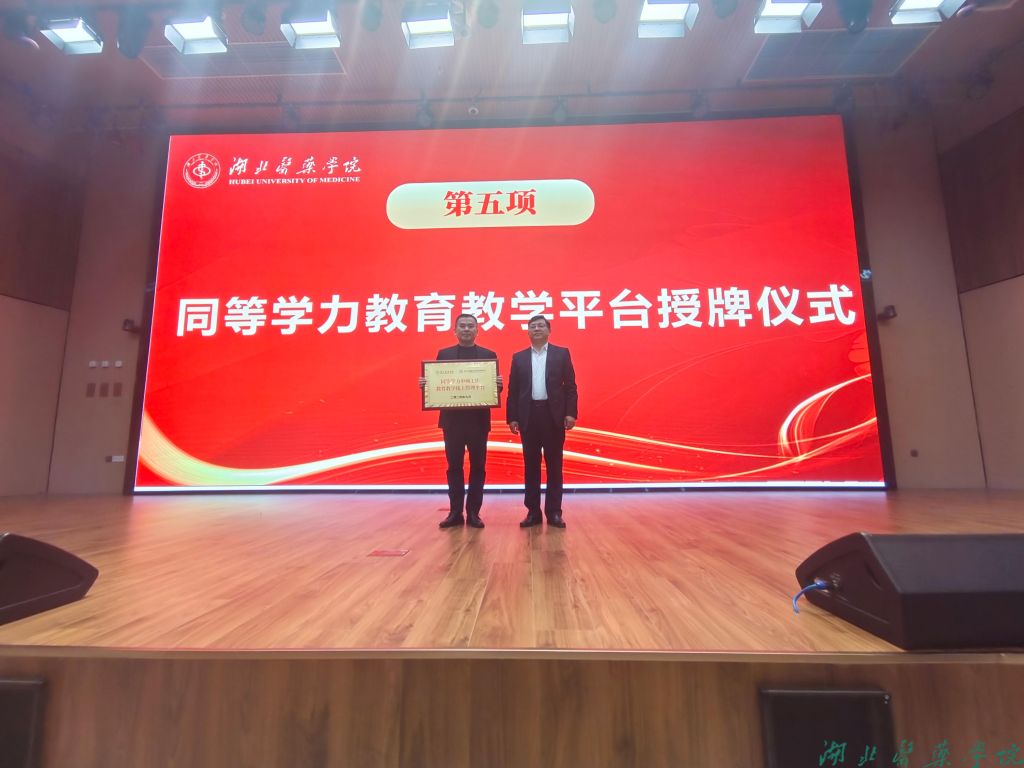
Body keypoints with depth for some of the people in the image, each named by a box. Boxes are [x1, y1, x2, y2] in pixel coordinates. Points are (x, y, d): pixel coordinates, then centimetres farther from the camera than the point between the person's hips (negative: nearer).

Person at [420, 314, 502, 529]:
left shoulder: (489, 355, 6)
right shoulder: (443, 354, 9)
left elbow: (494, 386, 3)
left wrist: (498, 385, -19)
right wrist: (425, 384, -15)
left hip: (478, 419, 0)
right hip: (452, 418, 1)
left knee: (477, 467, 5)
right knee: (454, 467, 7)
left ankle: (473, 512, 15)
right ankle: (455, 512, 16)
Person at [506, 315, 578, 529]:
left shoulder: (561, 353, 7)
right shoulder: (519, 357, 11)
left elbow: (570, 385, 2)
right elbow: (513, 390, 7)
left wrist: (571, 413, -8)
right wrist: (512, 417, 0)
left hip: (553, 414, -1)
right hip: (529, 415, 1)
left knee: (554, 465, 3)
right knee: (531, 465, 6)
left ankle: (554, 512, 11)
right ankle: (533, 511, 14)